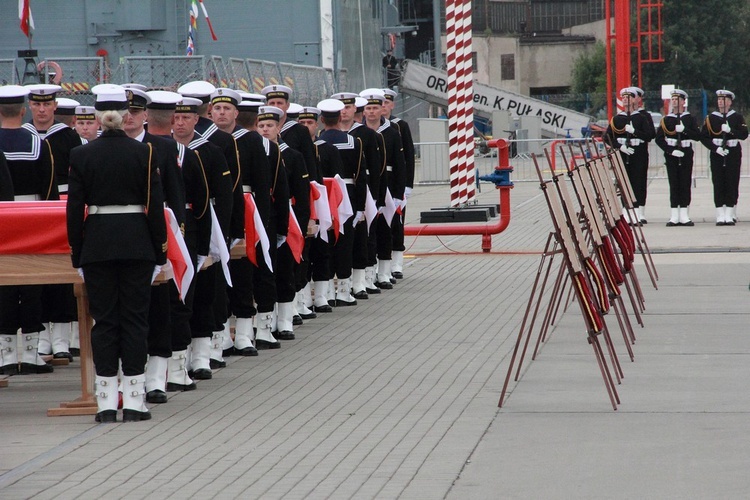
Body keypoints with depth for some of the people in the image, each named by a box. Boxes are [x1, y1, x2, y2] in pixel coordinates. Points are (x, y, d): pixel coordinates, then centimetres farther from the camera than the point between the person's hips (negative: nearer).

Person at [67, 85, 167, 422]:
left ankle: (106, 402, 3)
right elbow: (155, 205, -3)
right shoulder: (143, 152, -3)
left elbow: (74, 208, 0)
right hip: (136, 242, -1)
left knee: (104, 319, 5)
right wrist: (160, 252, 4)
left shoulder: (81, 155, -2)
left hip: (96, 243, 1)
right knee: (135, 318, 4)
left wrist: (77, 255, 6)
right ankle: (134, 401, 2)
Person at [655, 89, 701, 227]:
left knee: (685, 184, 0)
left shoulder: (690, 119, 8)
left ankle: (684, 215, 4)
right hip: (671, 155, 0)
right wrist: (671, 151, -11)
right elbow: (659, 139, 0)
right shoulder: (666, 119, 6)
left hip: (686, 154, 0)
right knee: (674, 184, -2)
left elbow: (697, 136, -1)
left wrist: (684, 130, -16)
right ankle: (675, 216, -1)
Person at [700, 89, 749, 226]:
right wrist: (716, 148, -12)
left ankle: (731, 215, 2)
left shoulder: (738, 117, 5)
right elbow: (703, 137, 1)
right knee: (718, 184, -4)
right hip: (717, 154, 0)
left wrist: (730, 130, -19)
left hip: (733, 154, 0)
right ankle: (720, 216, -3)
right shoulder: (711, 118, 6)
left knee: (732, 184, -3)